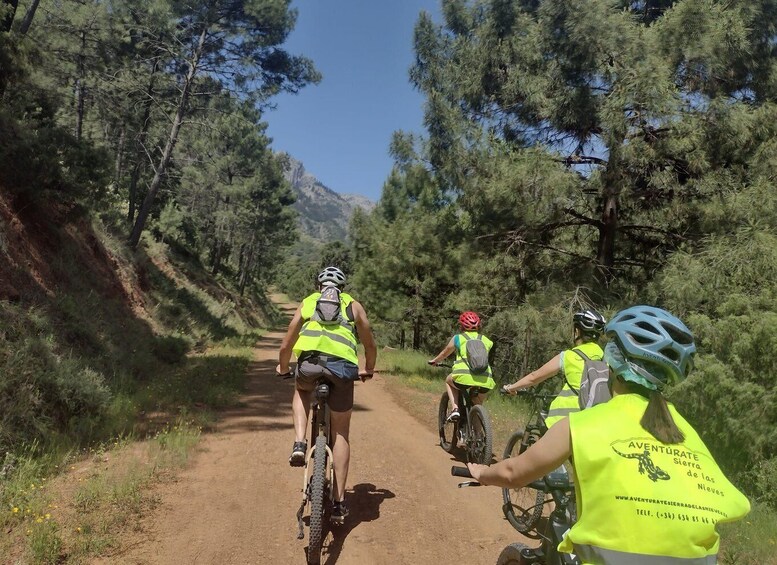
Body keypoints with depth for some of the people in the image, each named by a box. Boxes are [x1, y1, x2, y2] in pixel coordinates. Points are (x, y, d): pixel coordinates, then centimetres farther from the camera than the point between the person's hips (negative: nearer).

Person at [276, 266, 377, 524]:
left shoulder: (307, 303, 26)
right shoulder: (353, 305, 25)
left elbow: (286, 345, 27)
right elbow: (370, 345, 29)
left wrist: (283, 367, 46)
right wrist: (368, 370, 48)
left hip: (310, 361, 0)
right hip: (343, 366, 0)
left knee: (301, 391, 37)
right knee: (340, 433, 15)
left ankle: (299, 444, 15)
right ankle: (339, 503, 16)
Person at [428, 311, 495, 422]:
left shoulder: (458, 338, 17)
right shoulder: (485, 340, 23)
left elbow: (445, 353, 32)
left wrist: (434, 361, 51)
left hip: (464, 376, -3)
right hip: (486, 379, 3)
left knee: (449, 381, 30)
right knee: (477, 404, 31)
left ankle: (454, 409, 12)